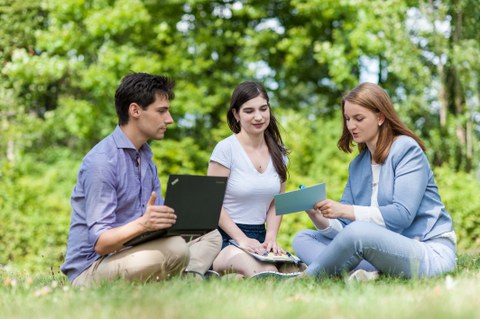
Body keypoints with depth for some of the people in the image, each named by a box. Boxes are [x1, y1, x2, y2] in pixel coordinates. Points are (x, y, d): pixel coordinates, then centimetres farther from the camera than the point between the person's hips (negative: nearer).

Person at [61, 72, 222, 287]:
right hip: (90, 270, -10)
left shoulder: (146, 157, 15)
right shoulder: (101, 161, -16)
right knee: (174, 248, -33)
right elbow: (100, 242, -23)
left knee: (211, 236, 6)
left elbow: (158, 220, 12)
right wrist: (142, 224, -40)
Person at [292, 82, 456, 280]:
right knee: (302, 239, 1)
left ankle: (308, 277, -10)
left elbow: (402, 214, -19)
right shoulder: (357, 166, 15)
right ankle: (370, 272, -25)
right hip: (387, 249, 8)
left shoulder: (407, 149, -6)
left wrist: (344, 210, -24)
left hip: (431, 251, -8)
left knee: (358, 231, -36)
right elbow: (343, 228, 8)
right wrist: (318, 219, -14)